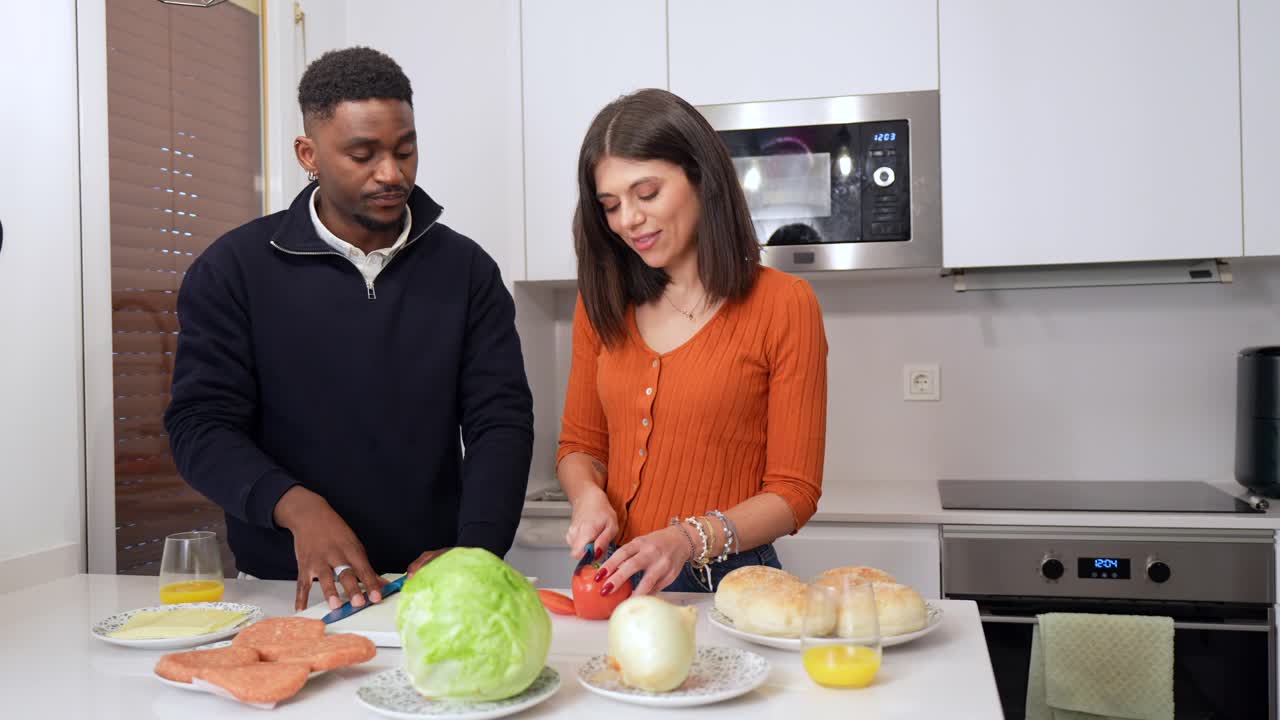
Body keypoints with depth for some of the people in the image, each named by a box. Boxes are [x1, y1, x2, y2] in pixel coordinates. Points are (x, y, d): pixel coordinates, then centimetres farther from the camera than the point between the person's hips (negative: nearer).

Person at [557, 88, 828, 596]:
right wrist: (588, 495, -6)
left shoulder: (784, 305, -5)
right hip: (614, 582, 4)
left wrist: (689, 539, -20)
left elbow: (794, 493, -5)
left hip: (726, 581, -3)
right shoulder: (603, 302, 9)